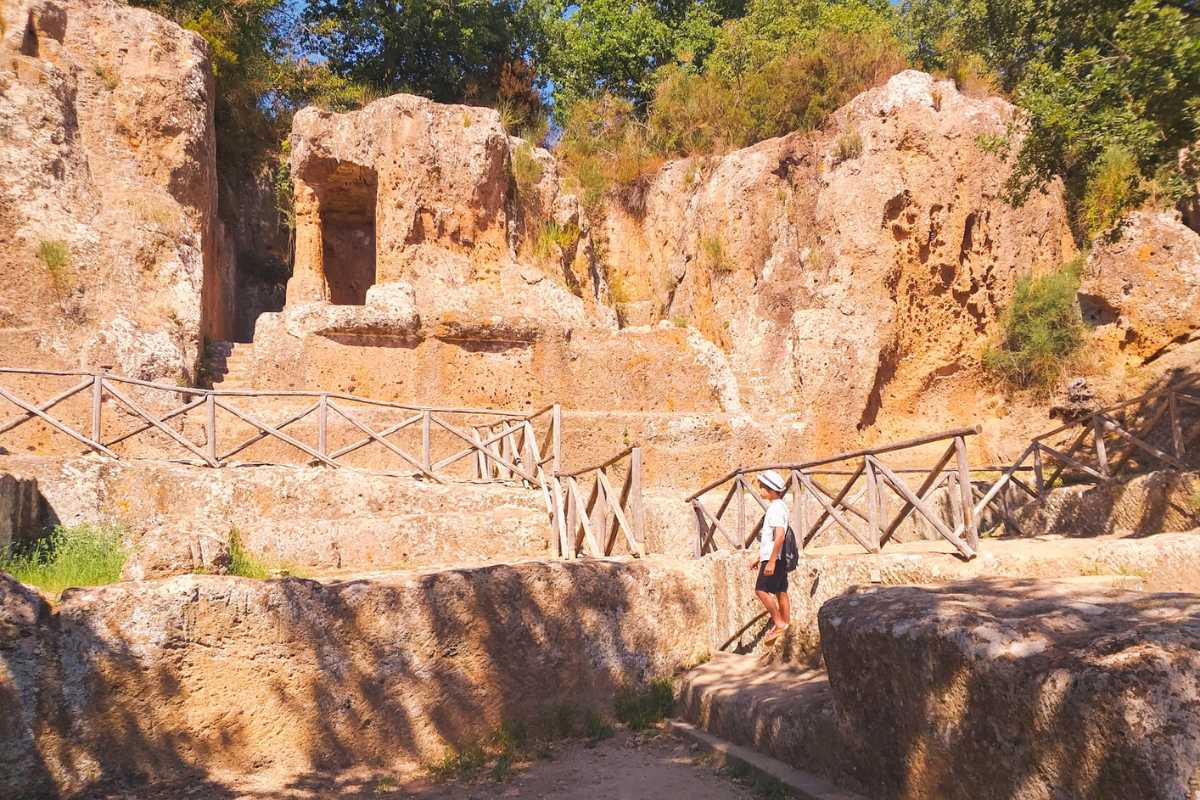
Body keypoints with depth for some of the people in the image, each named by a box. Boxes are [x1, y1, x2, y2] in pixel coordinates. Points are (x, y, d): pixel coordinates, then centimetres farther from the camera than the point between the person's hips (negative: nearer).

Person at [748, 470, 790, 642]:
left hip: (774, 557, -10)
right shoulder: (776, 506, 16)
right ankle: (785, 627, 13)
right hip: (777, 557, 10)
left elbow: (779, 536, -25)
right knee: (781, 593, 10)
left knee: (761, 590, -9)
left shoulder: (776, 508, -17)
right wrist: (758, 556, 25)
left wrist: (771, 561, -26)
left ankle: (779, 624, -5)